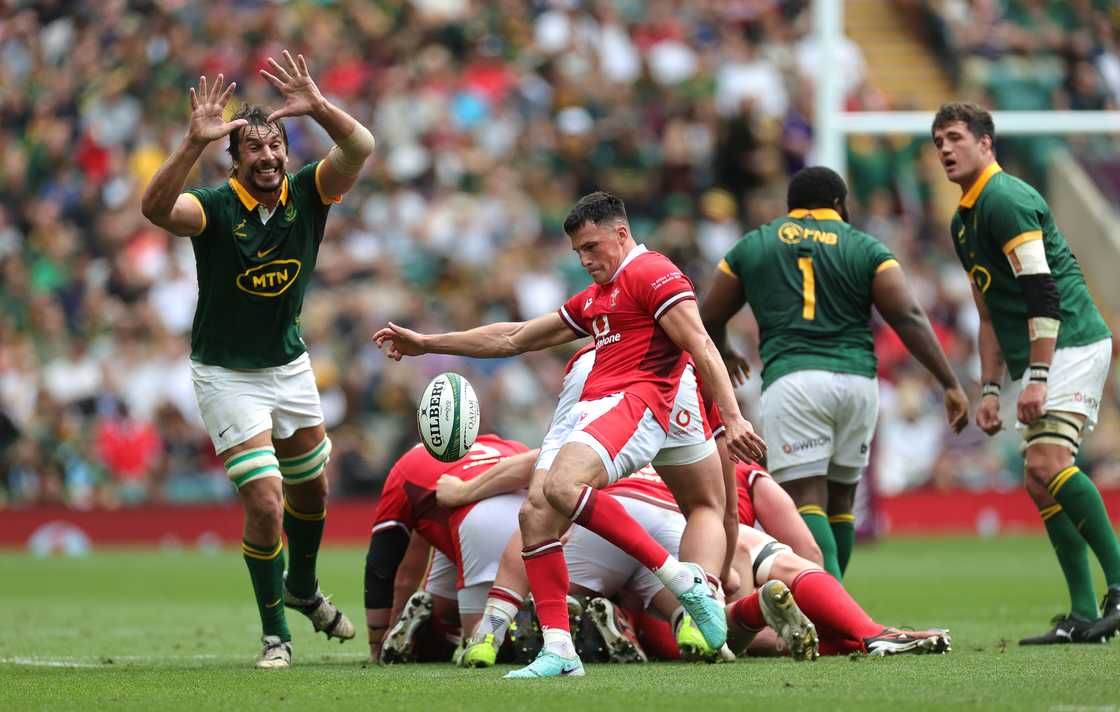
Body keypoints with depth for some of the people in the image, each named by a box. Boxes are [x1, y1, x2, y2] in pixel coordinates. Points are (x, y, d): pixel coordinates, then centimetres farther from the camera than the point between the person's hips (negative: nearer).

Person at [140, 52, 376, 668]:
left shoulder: (306, 195, -10)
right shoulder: (215, 207, -20)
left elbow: (360, 147, -26)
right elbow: (155, 208, -41)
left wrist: (316, 106, -42)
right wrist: (195, 140, -52)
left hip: (289, 364, 5)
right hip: (226, 374, -5)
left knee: (311, 490, 20)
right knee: (264, 504, -13)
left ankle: (303, 588, 48)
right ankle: (274, 633, 3)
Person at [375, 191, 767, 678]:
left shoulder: (652, 273, 1)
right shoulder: (593, 299, 30)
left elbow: (701, 347, -10)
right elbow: (516, 338, 35)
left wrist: (733, 419, -21)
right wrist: (426, 344, 35)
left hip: (640, 398, -10)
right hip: (591, 408, 10)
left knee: (562, 487, -33)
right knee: (535, 513, -6)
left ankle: (683, 578, -27)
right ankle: (558, 650, -13)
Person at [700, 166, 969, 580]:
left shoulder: (752, 247, 16)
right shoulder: (865, 249, 12)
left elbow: (710, 318, 23)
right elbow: (908, 318, 1)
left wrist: (722, 353, 46)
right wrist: (951, 384, 2)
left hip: (792, 379, -2)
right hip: (857, 380, 2)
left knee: (805, 499, -10)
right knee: (839, 501, 16)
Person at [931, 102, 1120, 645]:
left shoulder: (1006, 200, -11)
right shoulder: (964, 220, 20)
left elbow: (1043, 294, -19)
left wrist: (1036, 377, -23)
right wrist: (991, 389, 19)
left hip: (1072, 342, -10)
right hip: (1037, 359, 10)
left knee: (1048, 462, -23)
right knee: (1039, 480, 3)